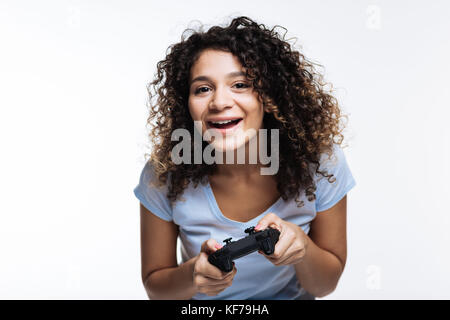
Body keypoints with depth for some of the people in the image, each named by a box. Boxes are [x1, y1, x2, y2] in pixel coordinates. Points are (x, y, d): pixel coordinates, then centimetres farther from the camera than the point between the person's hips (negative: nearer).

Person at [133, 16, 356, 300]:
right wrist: (191, 276, -25)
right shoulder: (164, 176, -16)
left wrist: (302, 246, -25)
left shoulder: (322, 163, -14)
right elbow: (155, 286, -5)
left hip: (293, 297, 0)